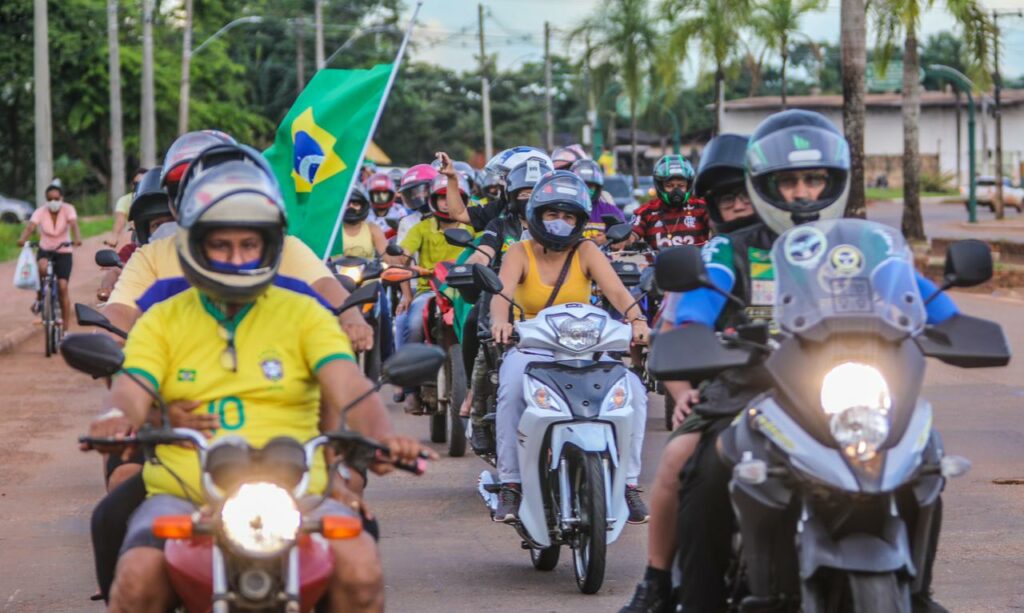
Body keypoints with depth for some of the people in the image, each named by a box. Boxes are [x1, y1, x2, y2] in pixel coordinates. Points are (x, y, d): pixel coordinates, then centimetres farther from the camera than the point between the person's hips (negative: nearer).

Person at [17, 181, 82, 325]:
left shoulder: (68, 209, -13)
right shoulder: (41, 212, -13)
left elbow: (74, 224, -31)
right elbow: (30, 227, -28)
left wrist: (77, 238, -53)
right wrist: (22, 239, -50)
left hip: (63, 252, 0)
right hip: (45, 250, 0)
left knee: (62, 287, -11)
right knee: (42, 267, -35)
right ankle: (39, 298, -8)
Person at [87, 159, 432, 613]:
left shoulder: (305, 315, 14)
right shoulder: (161, 321, 15)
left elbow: (349, 388, -2)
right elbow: (132, 393, -1)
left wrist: (382, 435, -25)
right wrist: (116, 419, -27)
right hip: (184, 493, 0)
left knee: (360, 570, -28)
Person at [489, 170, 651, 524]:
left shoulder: (586, 252, 3)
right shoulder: (521, 253, 1)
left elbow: (616, 291, -12)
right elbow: (502, 292, -18)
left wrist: (636, 319, -34)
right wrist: (500, 321, -42)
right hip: (531, 348, -1)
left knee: (633, 390, -24)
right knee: (512, 389, -35)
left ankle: (627, 483, -14)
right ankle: (510, 485, -27)